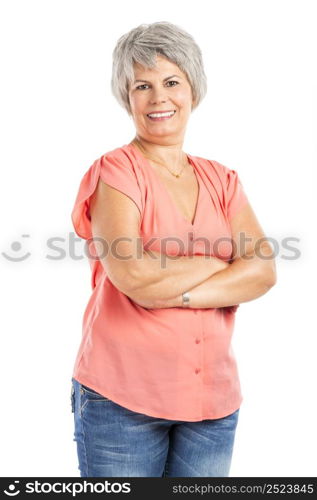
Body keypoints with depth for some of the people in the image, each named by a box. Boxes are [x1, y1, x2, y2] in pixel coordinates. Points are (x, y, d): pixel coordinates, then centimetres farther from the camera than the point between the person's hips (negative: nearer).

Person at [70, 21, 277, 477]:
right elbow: (132, 275, -20)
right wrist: (221, 262, -8)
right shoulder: (114, 171, -5)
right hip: (121, 394, -4)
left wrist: (175, 293, -16)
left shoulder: (222, 181, 9)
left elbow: (264, 271, -4)